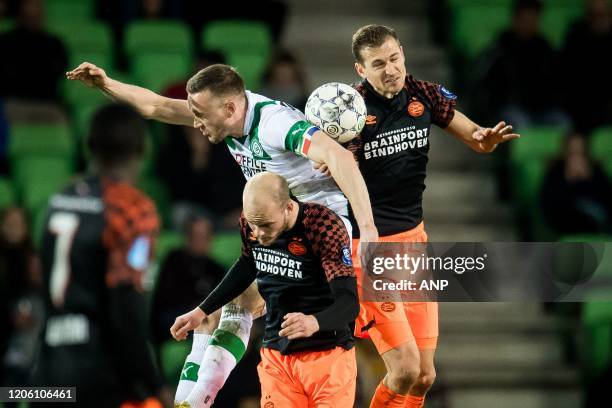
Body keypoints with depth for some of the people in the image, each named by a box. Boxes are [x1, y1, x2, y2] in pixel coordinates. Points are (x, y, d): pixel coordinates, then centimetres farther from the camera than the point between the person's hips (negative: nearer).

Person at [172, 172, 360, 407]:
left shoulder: (325, 226, -21)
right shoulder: (251, 222, -4)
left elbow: (349, 302, -27)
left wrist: (314, 322, -47)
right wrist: (202, 311, 20)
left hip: (327, 353, -4)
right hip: (276, 354, 4)